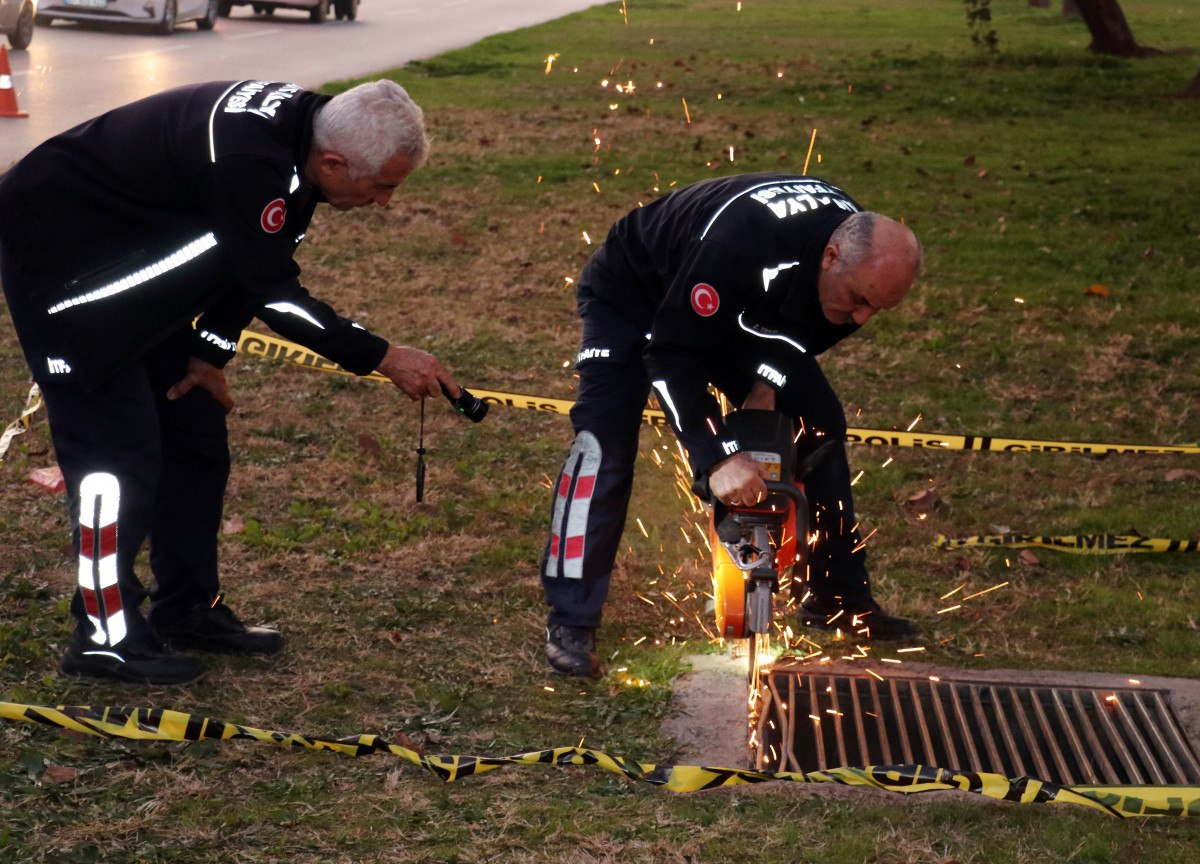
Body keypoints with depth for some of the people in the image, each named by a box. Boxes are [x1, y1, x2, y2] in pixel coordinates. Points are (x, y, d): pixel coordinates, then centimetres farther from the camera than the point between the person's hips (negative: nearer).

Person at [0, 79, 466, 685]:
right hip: (57, 249, -10)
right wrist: (384, 359, -25)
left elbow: (254, 260, 5)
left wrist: (210, 352, 2)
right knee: (116, 443, -10)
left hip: (134, 259, 10)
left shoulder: (299, 128, -7)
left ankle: (188, 608, 22)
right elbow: (274, 293, -29)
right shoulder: (248, 158, -36)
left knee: (196, 429, 11)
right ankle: (105, 633, 1)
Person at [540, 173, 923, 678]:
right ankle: (570, 622, -17)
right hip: (632, 296, -7)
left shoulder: (862, 254, -22)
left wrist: (769, 382, -18)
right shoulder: (742, 246, -44)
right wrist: (718, 457, -41)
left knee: (819, 423, 0)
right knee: (604, 443, -22)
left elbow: (805, 325, 0)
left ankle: (836, 595, 11)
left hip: (736, 310, 7)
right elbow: (670, 354, -37)